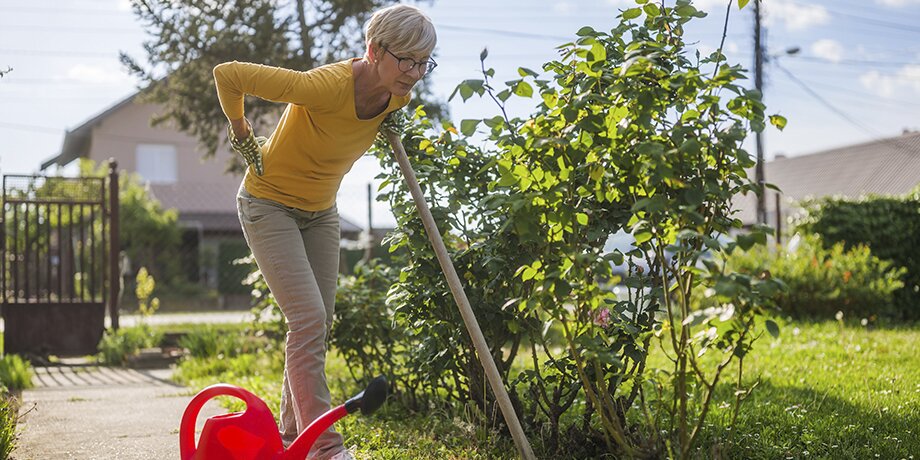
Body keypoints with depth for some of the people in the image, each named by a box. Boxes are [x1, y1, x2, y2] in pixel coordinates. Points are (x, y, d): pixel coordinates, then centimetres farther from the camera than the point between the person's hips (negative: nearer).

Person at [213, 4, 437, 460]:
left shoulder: (397, 97, -13)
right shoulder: (327, 86, -35)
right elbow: (227, 74, -29)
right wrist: (241, 133, -15)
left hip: (320, 209, 7)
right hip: (269, 204, -7)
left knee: (318, 323, 9)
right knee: (308, 318, -17)